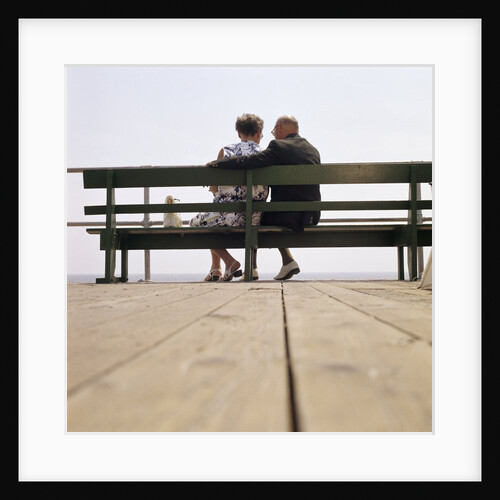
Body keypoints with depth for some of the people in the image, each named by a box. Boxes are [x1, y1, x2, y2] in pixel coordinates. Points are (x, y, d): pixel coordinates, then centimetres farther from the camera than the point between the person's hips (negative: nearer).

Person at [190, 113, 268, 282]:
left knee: (196, 222, 28)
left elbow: (213, 188, 5)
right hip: (255, 220, 3)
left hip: (228, 216, -2)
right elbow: (266, 191, 8)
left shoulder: (225, 151, 2)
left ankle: (228, 261, 12)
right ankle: (253, 266, 33)